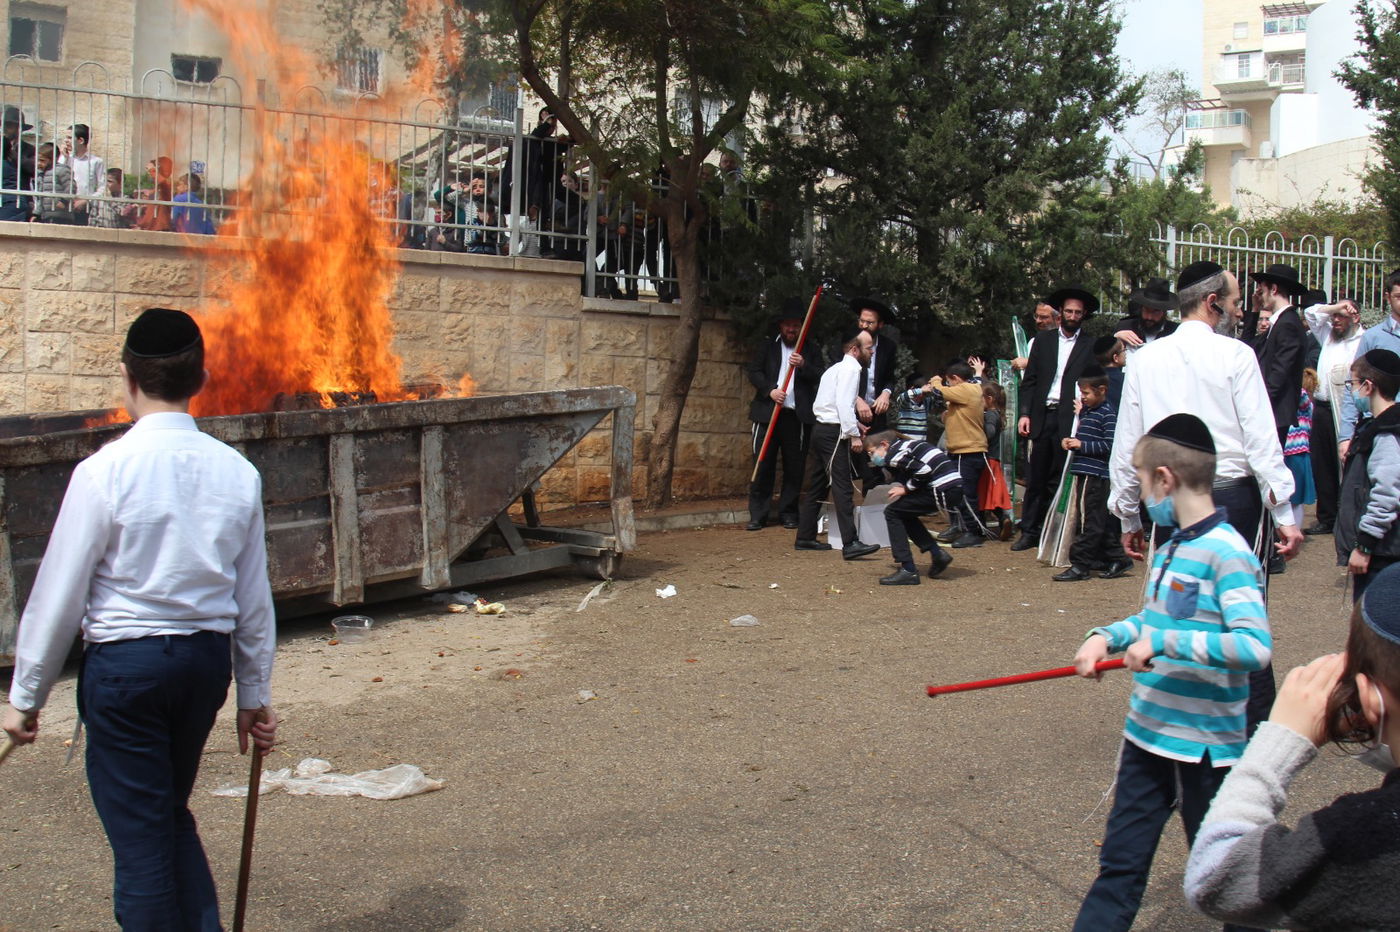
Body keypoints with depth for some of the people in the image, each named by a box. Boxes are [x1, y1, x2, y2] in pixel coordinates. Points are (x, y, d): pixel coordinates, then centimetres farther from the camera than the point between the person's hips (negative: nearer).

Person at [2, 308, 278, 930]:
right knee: (172, 815, 23)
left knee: (140, 835, 7)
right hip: (209, 657, 5)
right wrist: (254, 693, 17)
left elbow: (59, 593, -8)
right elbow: (254, 597, 6)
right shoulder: (237, 472, -1)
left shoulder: (104, 471, -13)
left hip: (125, 662, -5)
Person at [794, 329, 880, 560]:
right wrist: (854, 434, -18)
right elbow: (844, 404, -19)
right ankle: (850, 544, -19)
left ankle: (805, 537, 18)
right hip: (833, 433, -10)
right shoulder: (850, 369, -9)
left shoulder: (838, 368, 22)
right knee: (843, 487, -14)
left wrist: (854, 423, 18)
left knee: (816, 485, 13)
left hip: (821, 429, 10)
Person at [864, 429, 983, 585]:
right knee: (904, 513, 22)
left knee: (892, 513, 0)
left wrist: (905, 489, -4)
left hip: (943, 488, -9)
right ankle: (937, 553, 17)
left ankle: (908, 571, -4)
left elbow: (923, 470, -16)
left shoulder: (892, 454, -5)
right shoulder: (905, 446, 24)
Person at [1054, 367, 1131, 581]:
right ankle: (1116, 559, 21)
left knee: (1089, 519, -7)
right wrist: (1072, 443, 9)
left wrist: (1082, 445, -15)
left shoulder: (1108, 413, -11)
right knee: (1102, 519, 13)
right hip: (1087, 472, 10)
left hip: (1095, 473, -10)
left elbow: (1109, 445, -17)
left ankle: (1080, 565, -5)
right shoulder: (1086, 410, 18)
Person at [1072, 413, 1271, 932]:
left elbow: (1255, 646, -31)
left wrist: (1163, 642, -28)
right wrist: (1108, 636, 4)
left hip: (1204, 746, -8)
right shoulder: (1171, 547, 7)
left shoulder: (1225, 553, -20)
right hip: (1147, 735, 8)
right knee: (1119, 868, 15)